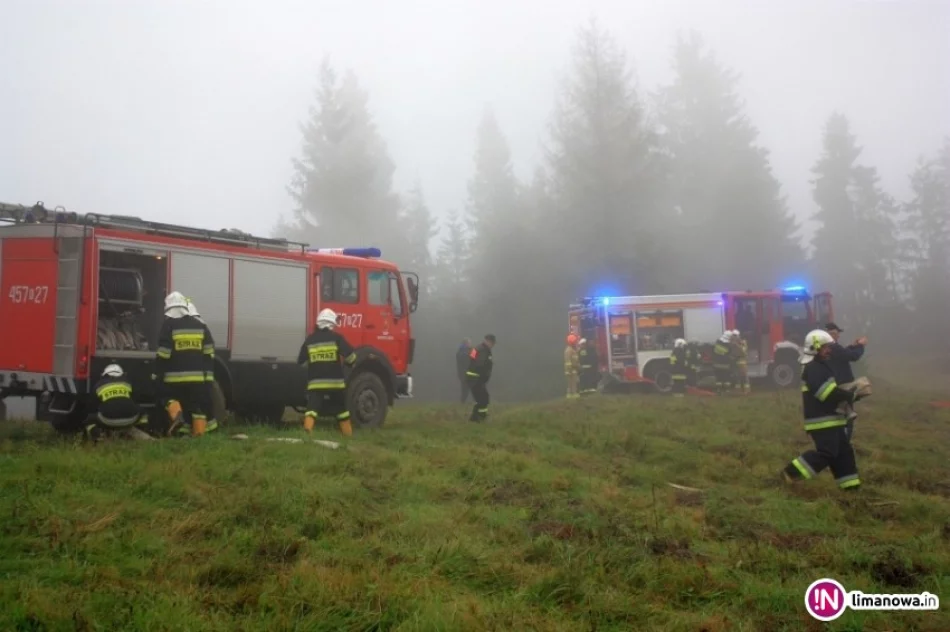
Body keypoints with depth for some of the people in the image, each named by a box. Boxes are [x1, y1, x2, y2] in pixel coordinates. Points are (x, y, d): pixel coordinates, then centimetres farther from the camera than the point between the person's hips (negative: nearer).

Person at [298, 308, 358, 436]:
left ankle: (307, 429, -29)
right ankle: (347, 433, 25)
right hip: (335, 382, 0)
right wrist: (348, 363, 17)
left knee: (312, 408, -6)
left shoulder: (310, 340, 6)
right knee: (341, 408, 17)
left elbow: (301, 362, 12)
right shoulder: (336, 338, -2)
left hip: (315, 383, 0)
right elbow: (351, 357, -5)